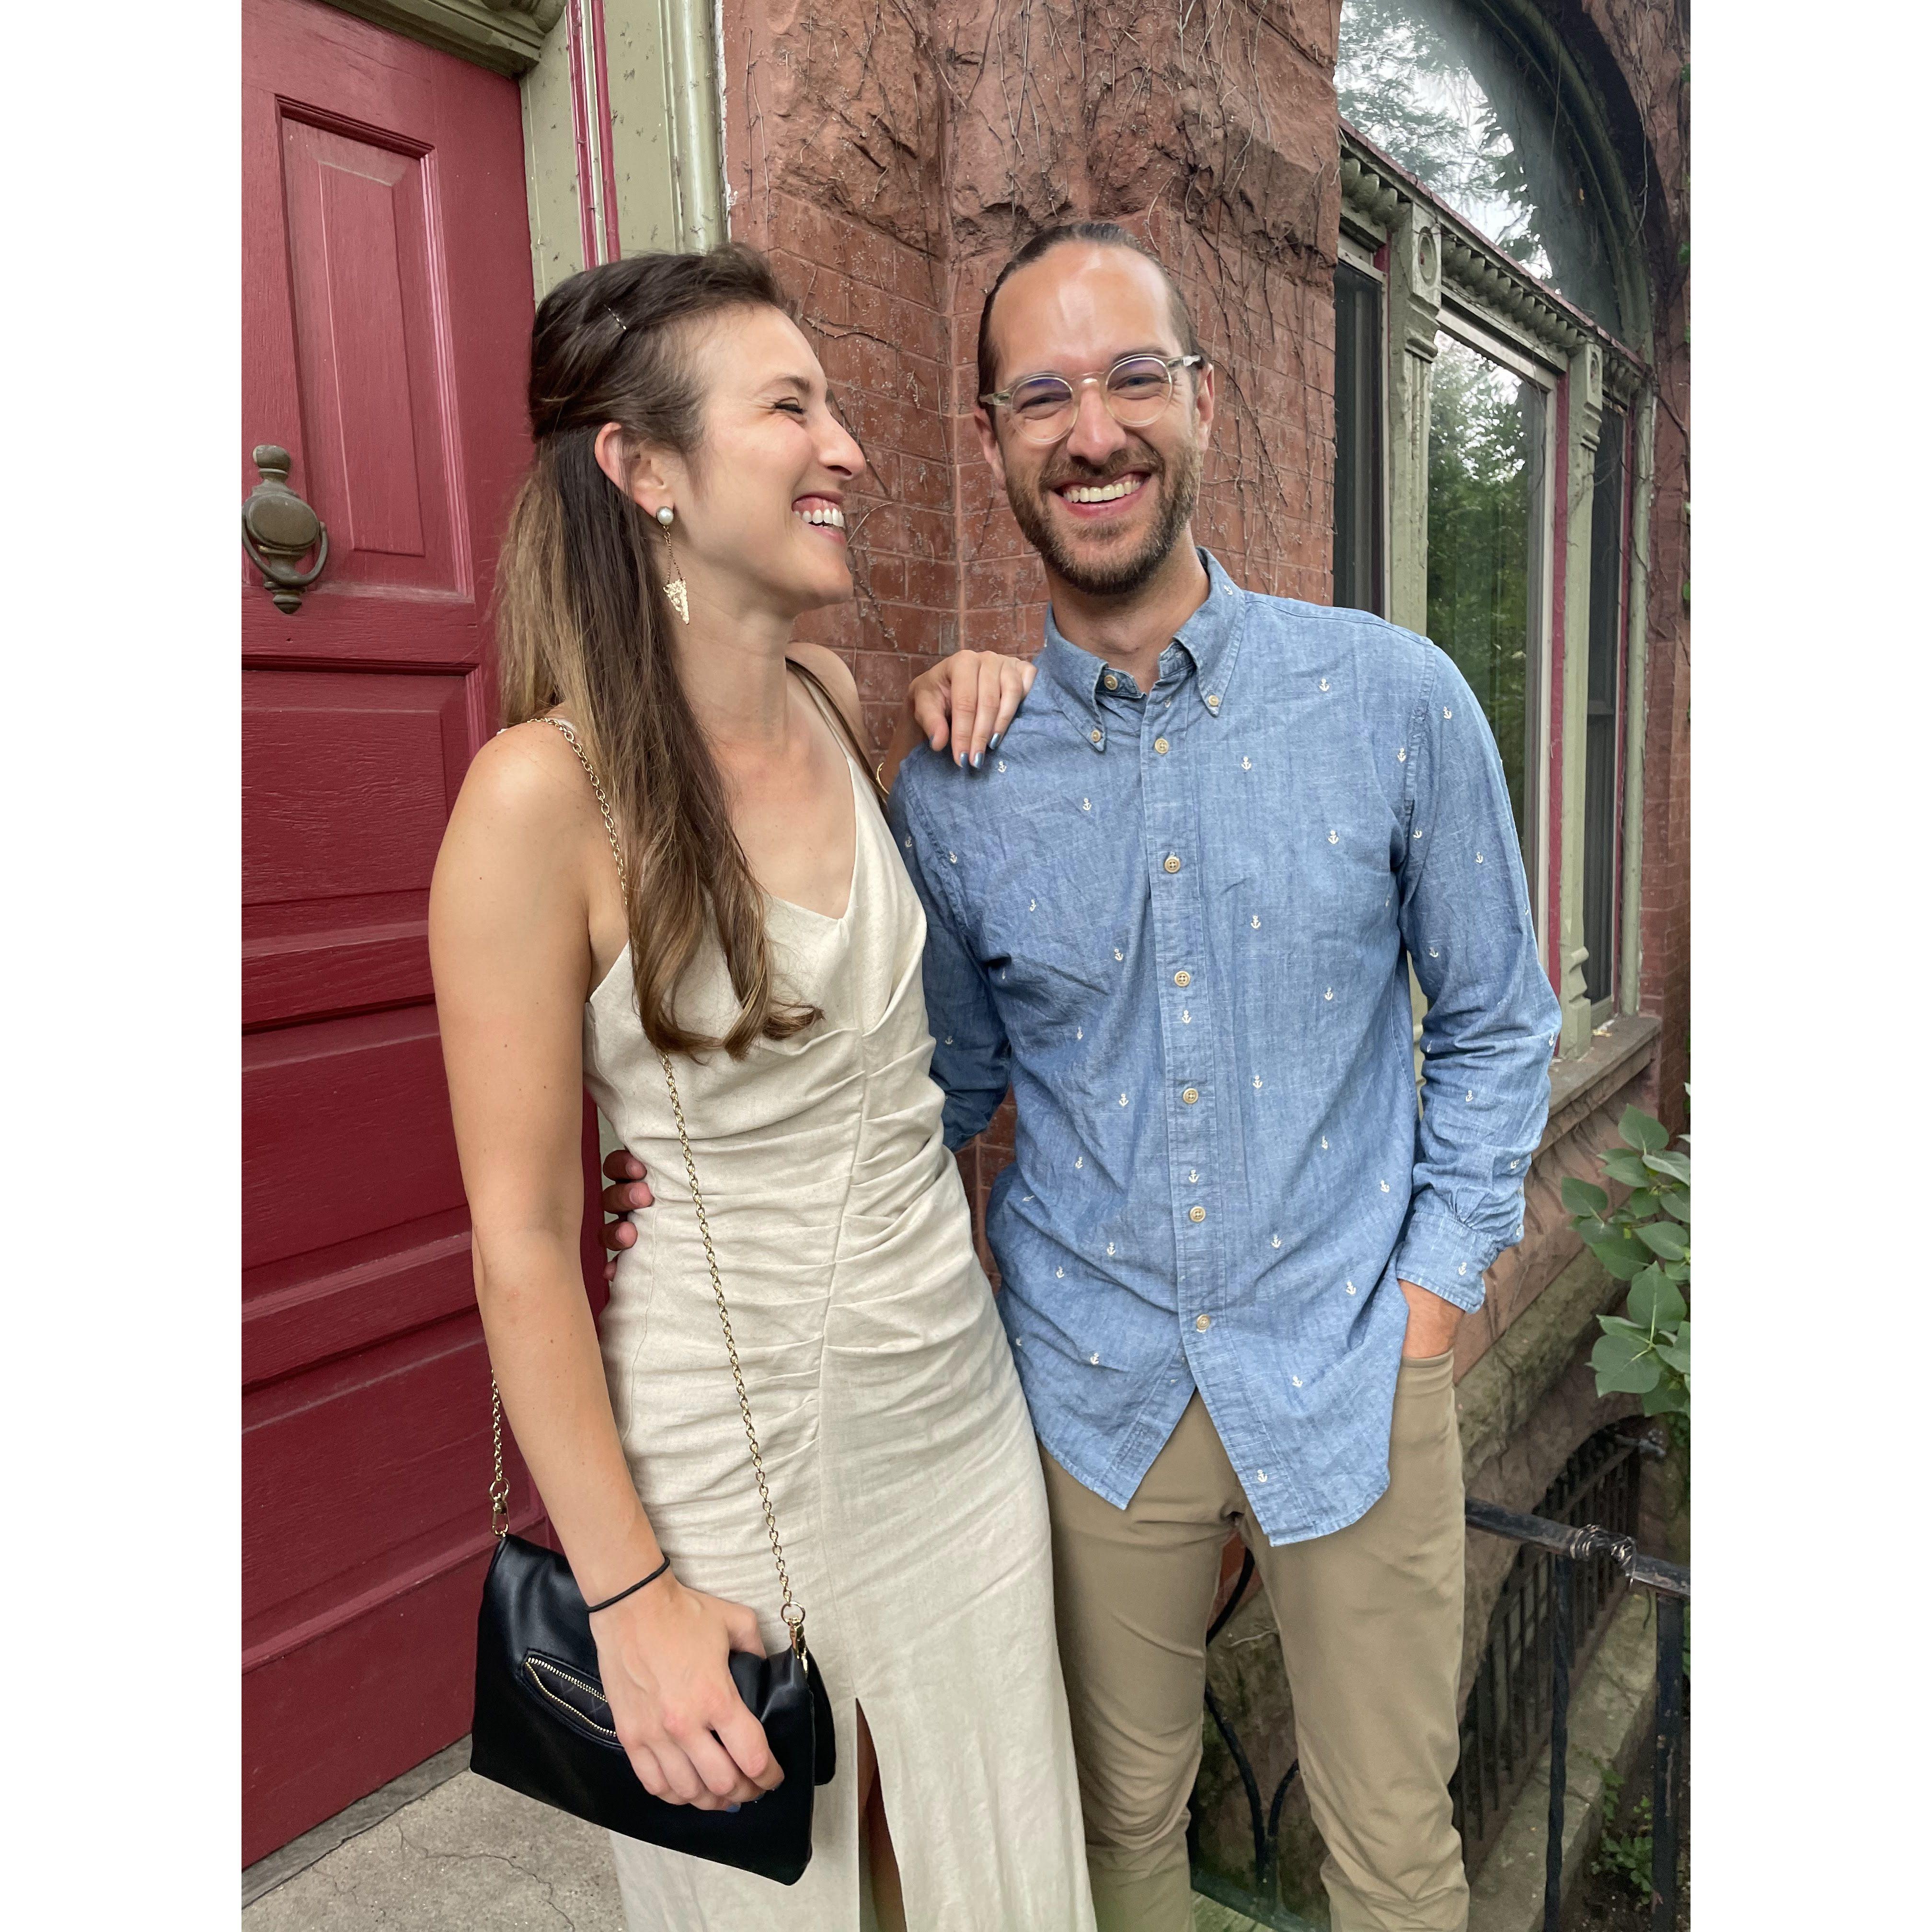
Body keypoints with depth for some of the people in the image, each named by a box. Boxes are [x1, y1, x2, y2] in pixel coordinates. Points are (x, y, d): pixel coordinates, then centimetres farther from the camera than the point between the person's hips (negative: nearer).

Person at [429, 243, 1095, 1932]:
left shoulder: (835, 702, -1)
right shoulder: (547, 792, -19)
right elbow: (521, 1238, -16)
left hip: (959, 1404, 6)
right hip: (729, 1445, -5)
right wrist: (628, 1595, -12)